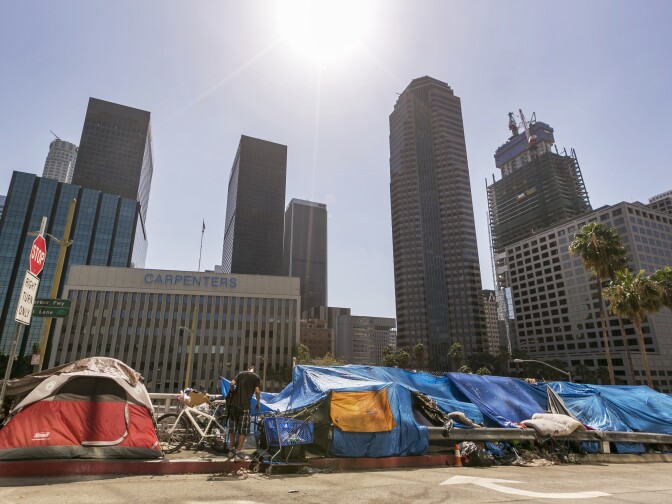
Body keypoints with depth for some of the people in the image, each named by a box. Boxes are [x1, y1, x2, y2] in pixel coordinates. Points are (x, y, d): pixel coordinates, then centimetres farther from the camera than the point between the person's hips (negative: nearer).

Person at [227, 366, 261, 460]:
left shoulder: (240, 373, 12)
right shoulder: (256, 377, 3)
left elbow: (232, 383, -2)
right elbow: (257, 391, -7)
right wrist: (258, 403, 4)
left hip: (234, 403, 4)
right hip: (245, 405, -4)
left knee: (232, 428, 13)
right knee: (243, 429, 4)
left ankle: (231, 450, 21)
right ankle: (238, 452, 5)